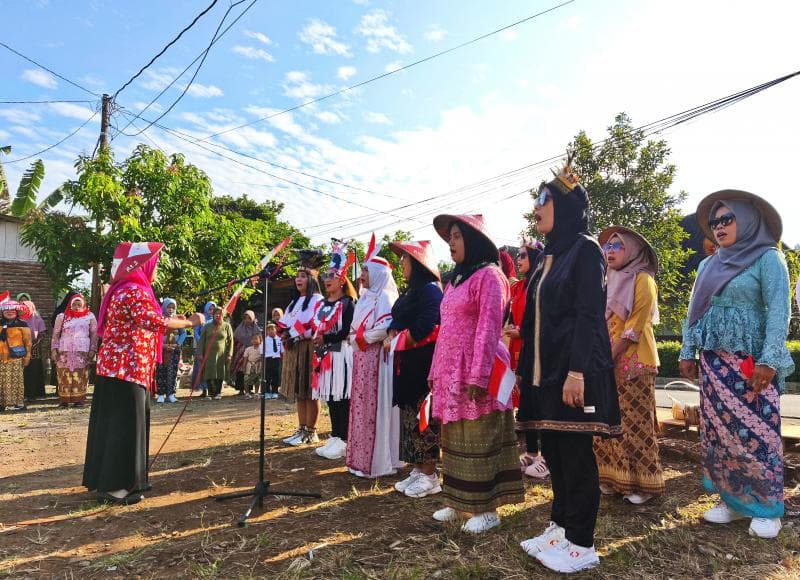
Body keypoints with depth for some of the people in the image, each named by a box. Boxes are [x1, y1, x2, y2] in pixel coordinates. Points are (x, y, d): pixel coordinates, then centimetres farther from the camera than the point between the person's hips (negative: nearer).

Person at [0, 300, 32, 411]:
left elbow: (28, 342, 0)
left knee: (17, 380, -4)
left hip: (16, 358, -4)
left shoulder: (22, 324, 0)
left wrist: (27, 357, -4)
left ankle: (19, 403, 0)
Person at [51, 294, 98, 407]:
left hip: (82, 351, -1)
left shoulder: (90, 317, 9)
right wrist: (54, 349, 0)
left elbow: (94, 335, 6)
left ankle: (79, 399, -2)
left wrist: (92, 350, -2)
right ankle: (64, 399, 3)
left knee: (80, 376, -5)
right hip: (64, 351, 1)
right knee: (64, 376, -1)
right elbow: (56, 334, 10)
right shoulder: (62, 317, 12)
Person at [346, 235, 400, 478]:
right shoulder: (364, 298, 18)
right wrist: (355, 340, 1)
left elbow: (386, 328, -23)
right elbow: (353, 330, 21)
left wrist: (362, 337, -12)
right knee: (361, 406, 11)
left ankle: (378, 462, 4)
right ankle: (362, 458, 20)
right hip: (362, 359, 9)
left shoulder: (384, 297, -10)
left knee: (375, 408, -5)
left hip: (377, 359, -9)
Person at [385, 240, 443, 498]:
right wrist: (390, 339, -2)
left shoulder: (430, 290, -12)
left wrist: (396, 343, -8)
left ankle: (429, 476, 8)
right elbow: (397, 322, 19)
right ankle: (418, 471, 21)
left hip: (423, 364, -9)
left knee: (423, 418, -3)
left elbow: (423, 330, -20)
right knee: (410, 417, 12)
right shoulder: (411, 291, 18)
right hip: (406, 365, 9)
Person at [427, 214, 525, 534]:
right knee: (455, 439, 13)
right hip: (451, 371, 8)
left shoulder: (488, 275, -8)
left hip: (475, 370, -8)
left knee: (480, 440, 0)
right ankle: (459, 500, 26)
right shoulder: (455, 279, 17)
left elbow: (488, 328, -15)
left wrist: (478, 376, -20)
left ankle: (487, 508, 13)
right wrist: (436, 373, 15)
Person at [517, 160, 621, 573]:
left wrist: (576, 371, -22)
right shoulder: (548, 256, 16)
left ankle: (581, 545, 12)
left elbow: (589, 315, -16)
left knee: (575, 453, 0)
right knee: (553, 450, 13)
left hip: (572, 369, -8)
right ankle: (560, 527, 26)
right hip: (545, 369, 8)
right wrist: (525, 369, 17)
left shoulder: (586, 249, -7)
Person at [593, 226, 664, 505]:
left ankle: (643, 483, 8)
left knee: (635, 423, -3)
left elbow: (634, 328, -14)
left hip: (634, 363, -7)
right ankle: (614, 478, 17)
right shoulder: (611, 282, 17)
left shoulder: (642, 280, -6)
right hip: (608, 363, 7)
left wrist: (607, 357, -16)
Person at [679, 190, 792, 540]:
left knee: (757, 434, -2)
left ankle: (766, 508, 12)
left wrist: (770, 359, -19)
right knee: (718, 432, 8)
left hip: (752, 362, -6)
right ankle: (732, 500, 20)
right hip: (714, 361, 6)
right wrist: (688, 352, 10)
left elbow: (778, 310, -12)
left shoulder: (767, 258, -3)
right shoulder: (708, 265, 13)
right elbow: (695, 312, 15)